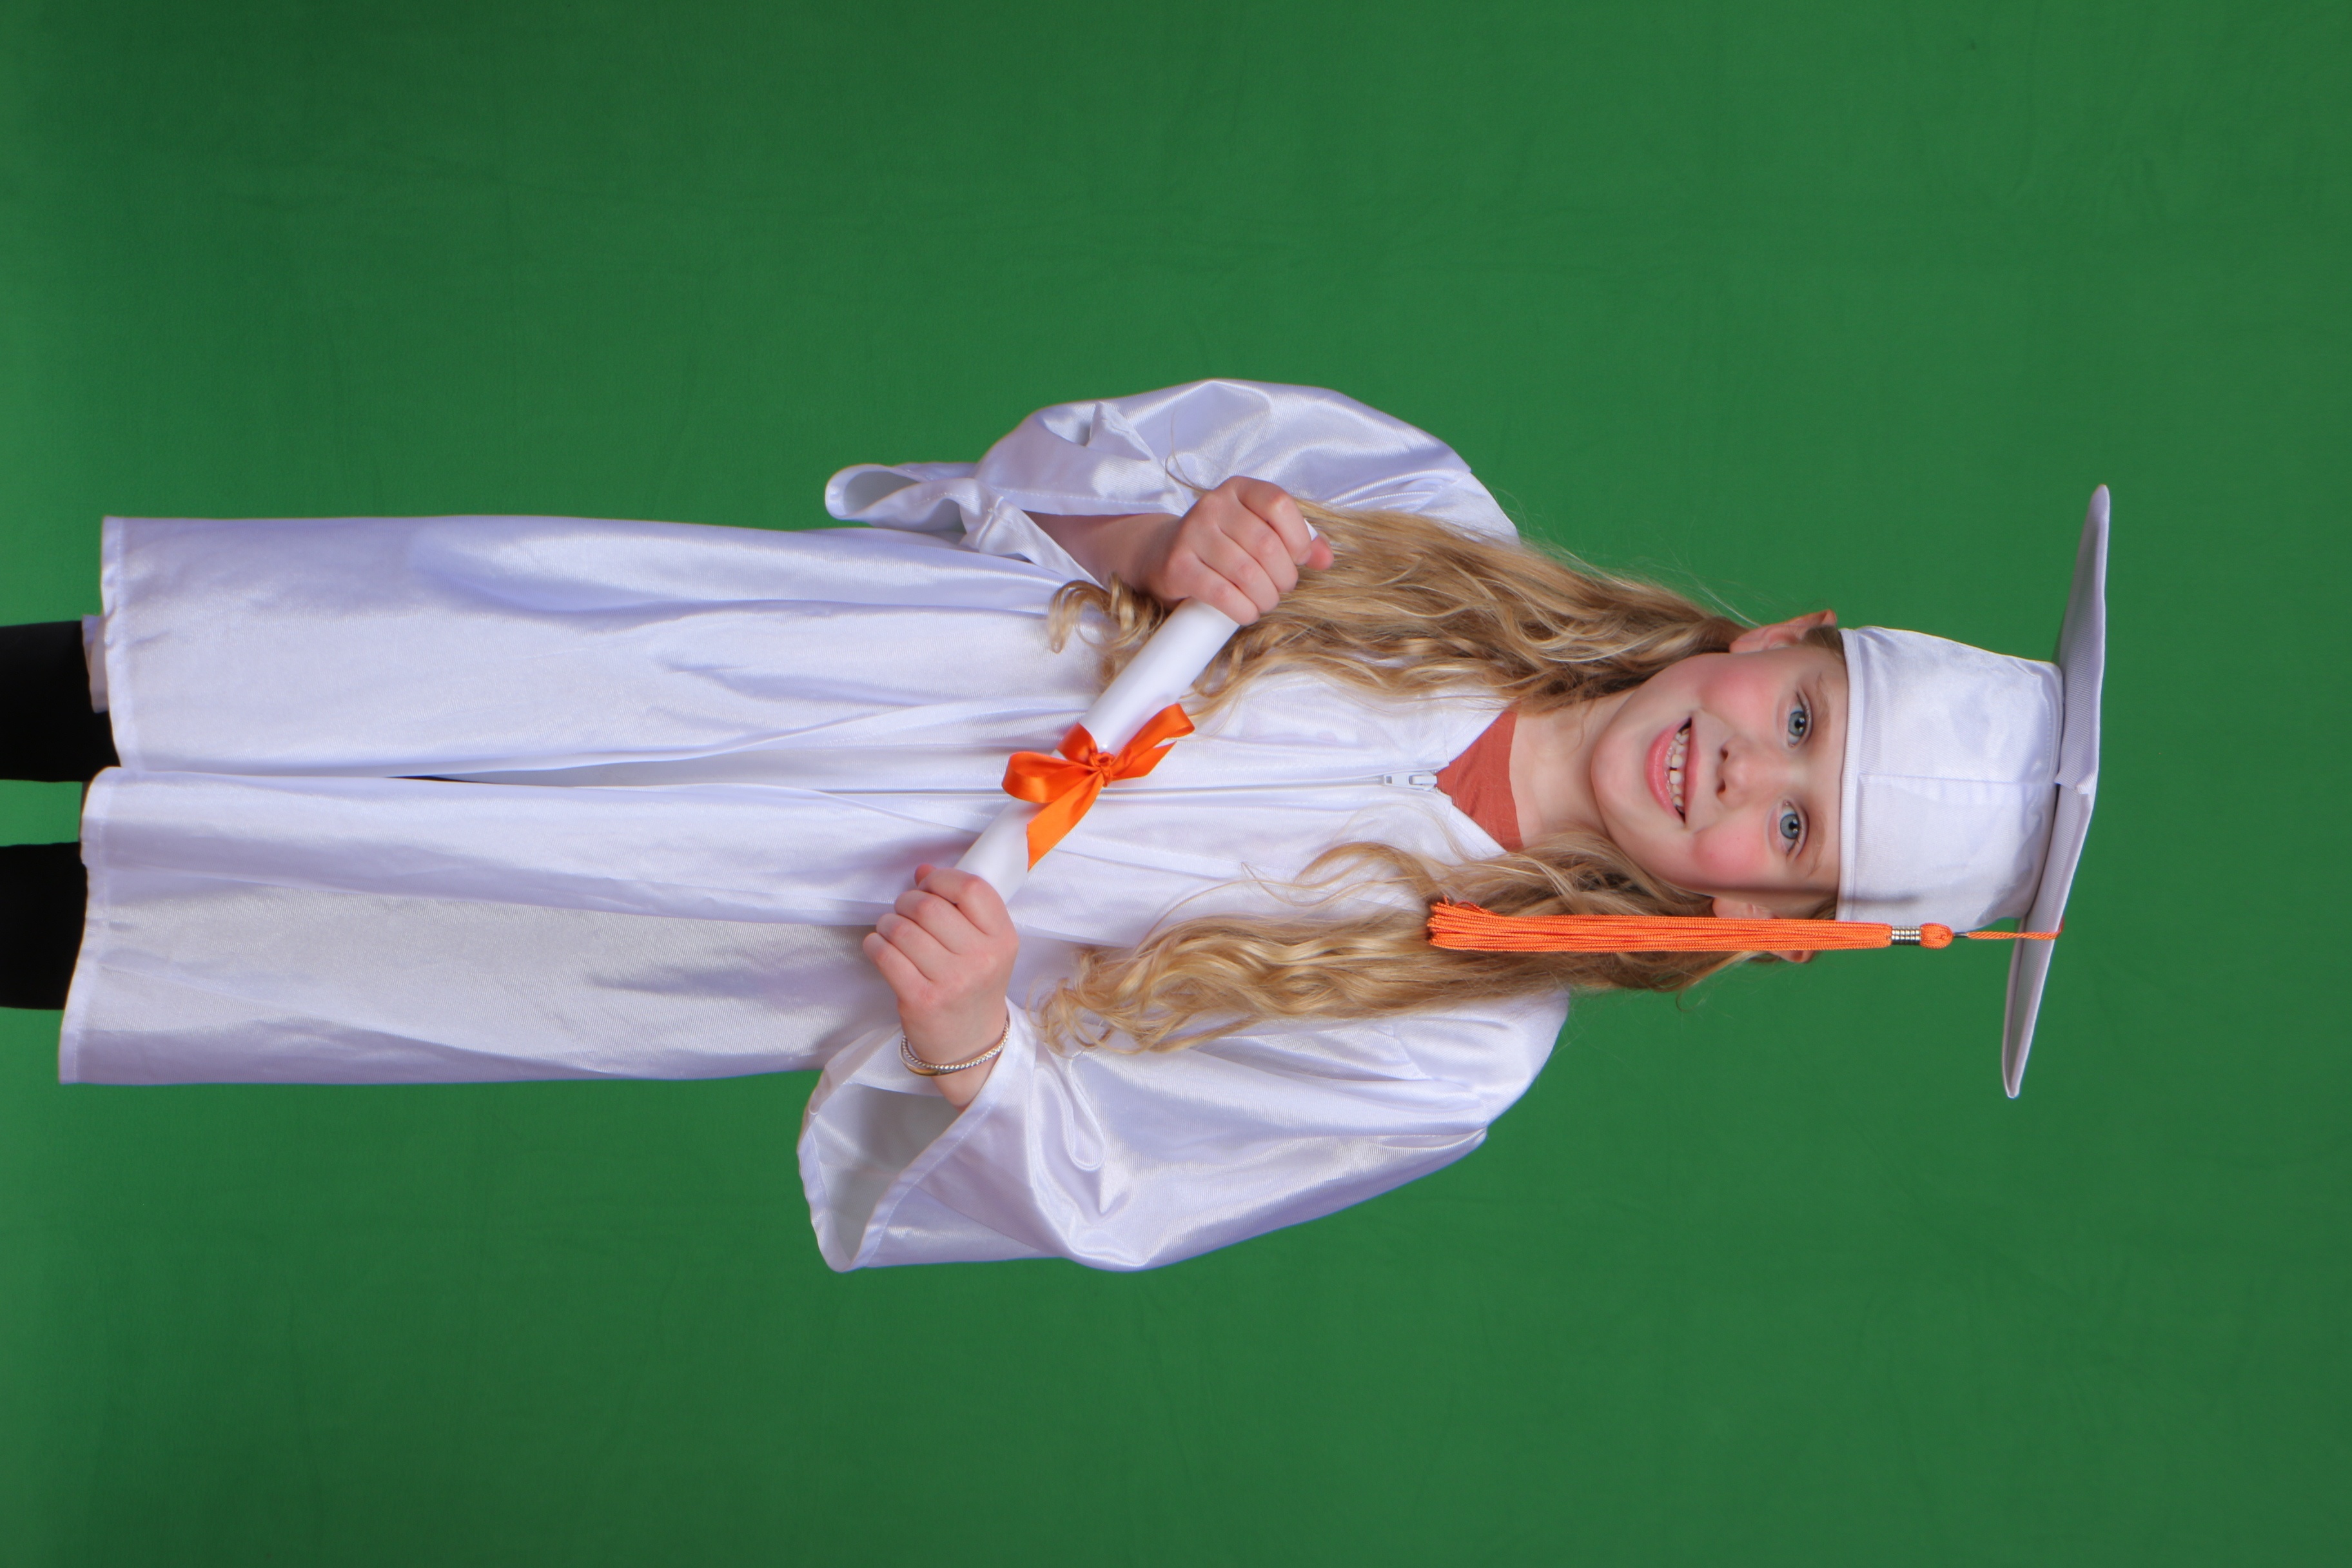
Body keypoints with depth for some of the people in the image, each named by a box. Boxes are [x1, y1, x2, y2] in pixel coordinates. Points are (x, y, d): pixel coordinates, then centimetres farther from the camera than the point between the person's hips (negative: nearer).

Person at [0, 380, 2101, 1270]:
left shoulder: (1449, 1053, -14)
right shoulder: (1433, 528, -9)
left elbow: (1085, 1198, -11)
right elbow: (1059, 466, -3)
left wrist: (976, 1051, -31)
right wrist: (1168, 545, -25)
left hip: (717, 948, -2)